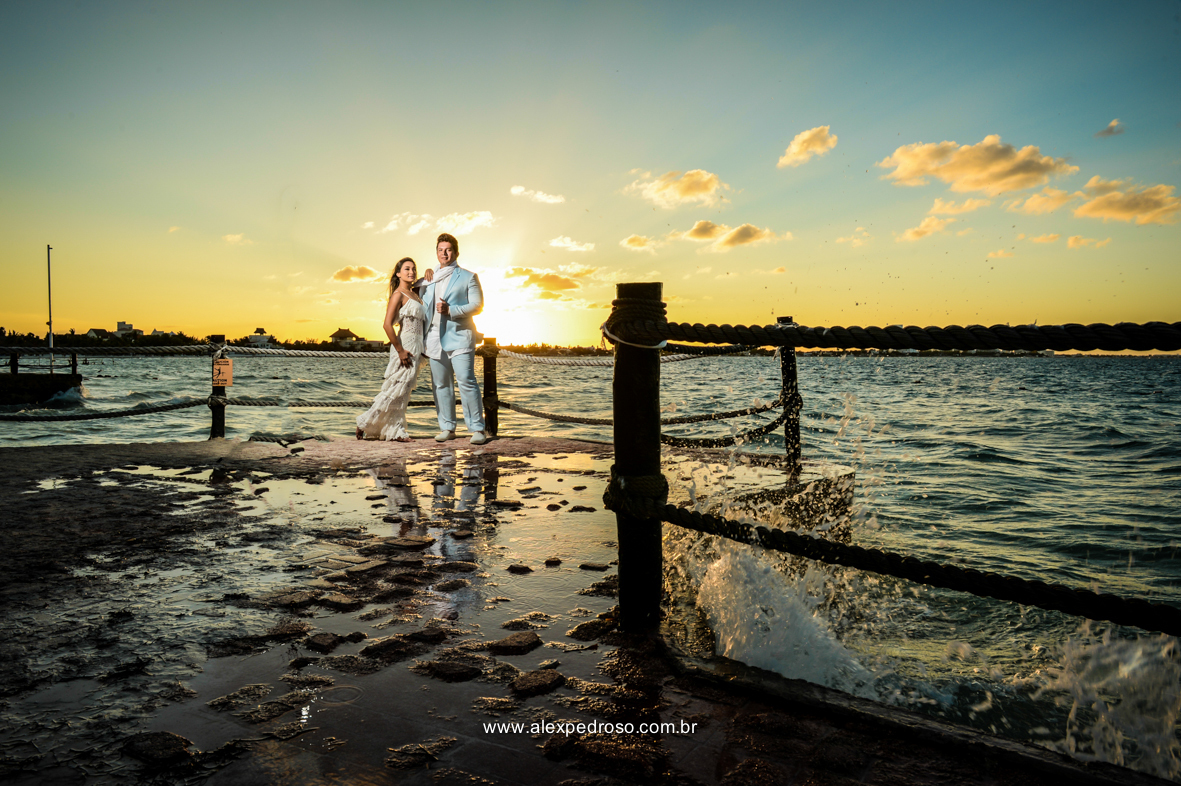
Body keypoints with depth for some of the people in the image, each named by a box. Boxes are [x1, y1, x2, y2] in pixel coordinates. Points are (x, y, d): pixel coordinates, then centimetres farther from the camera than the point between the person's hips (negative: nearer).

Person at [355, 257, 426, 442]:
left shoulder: (414, 294, 15)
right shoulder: (398, 295, -9)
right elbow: (387, 325, -17)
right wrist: (400, 351, -19)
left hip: (415, 348, 8)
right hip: (404, 346, -8)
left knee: (403, 392, 9)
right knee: (395, 390, -6)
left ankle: (397, 432, 14)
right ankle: (365, 424, 4)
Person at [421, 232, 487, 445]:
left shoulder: (468, 277, 6)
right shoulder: (429, 280, 20)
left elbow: (477, 305, -4)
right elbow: (423, 305, 26)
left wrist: (450, 310, -16)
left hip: (459, 336, -5)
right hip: (435, 338, 5)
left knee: (466, 381, -13)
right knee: (440, 384, 5)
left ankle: (477, 429, -9)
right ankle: (447, 428, 13)